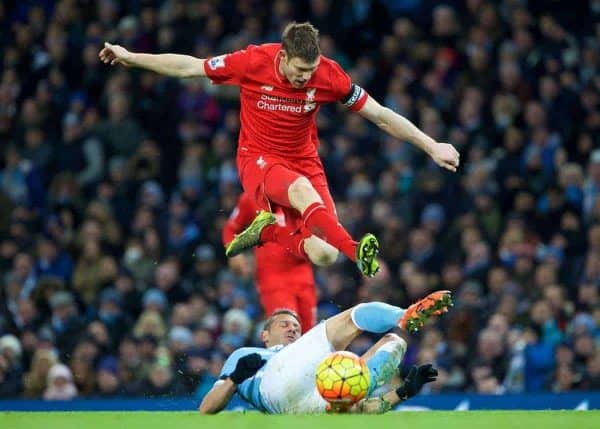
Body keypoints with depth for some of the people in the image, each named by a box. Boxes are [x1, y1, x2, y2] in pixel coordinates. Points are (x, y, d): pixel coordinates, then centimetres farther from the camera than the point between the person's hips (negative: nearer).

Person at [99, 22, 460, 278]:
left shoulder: (328, 75, -13)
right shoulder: (252, 63, -15)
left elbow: (381, 115, -4)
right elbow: (188, 67, -3)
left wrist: (431, 146, -5)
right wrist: (130, 58, 1)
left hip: (304, 161, 3)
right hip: (258, 158, -3)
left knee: (324, 255, -16)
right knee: (303, 191, -39)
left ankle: (266, 231, 9)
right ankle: (359, 253, -56)